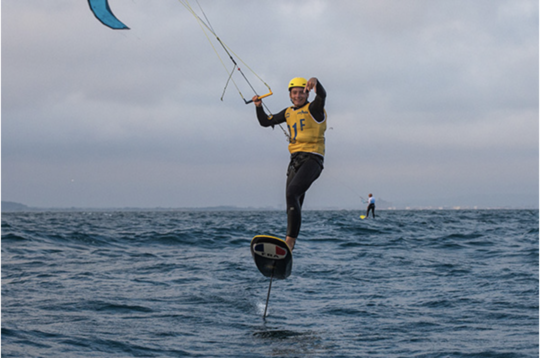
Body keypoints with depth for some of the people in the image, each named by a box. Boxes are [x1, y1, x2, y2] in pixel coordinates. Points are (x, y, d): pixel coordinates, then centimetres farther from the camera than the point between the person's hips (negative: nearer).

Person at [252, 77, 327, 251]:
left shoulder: (313, 109, -2)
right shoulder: (288, 113, 18)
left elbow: (322, 95, -24)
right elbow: (265, 122, 25)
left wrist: (315, 82, -45)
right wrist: (259, 107, 7)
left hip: (312, 158, -7)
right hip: (295, 160, 7)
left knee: (292, 193, -26)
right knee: (293, 205, 8)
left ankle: (290, 240, -30)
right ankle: (290, 244, 15)